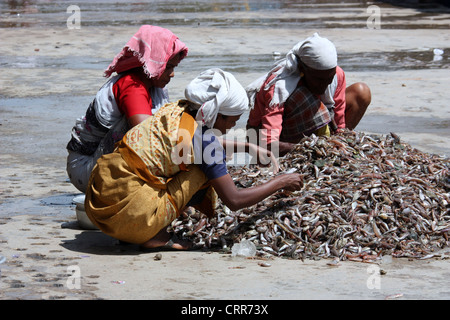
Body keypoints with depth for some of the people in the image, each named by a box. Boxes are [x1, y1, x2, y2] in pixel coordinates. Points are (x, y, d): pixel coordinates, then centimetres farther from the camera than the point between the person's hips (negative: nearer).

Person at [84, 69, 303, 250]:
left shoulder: (178, 109, 11)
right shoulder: (202, 135, -13)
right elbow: (234, 200, -11)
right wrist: (280, 182, 1)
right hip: (126, 209, -8)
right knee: (207, 171, -3)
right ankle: (156, 235, -5)